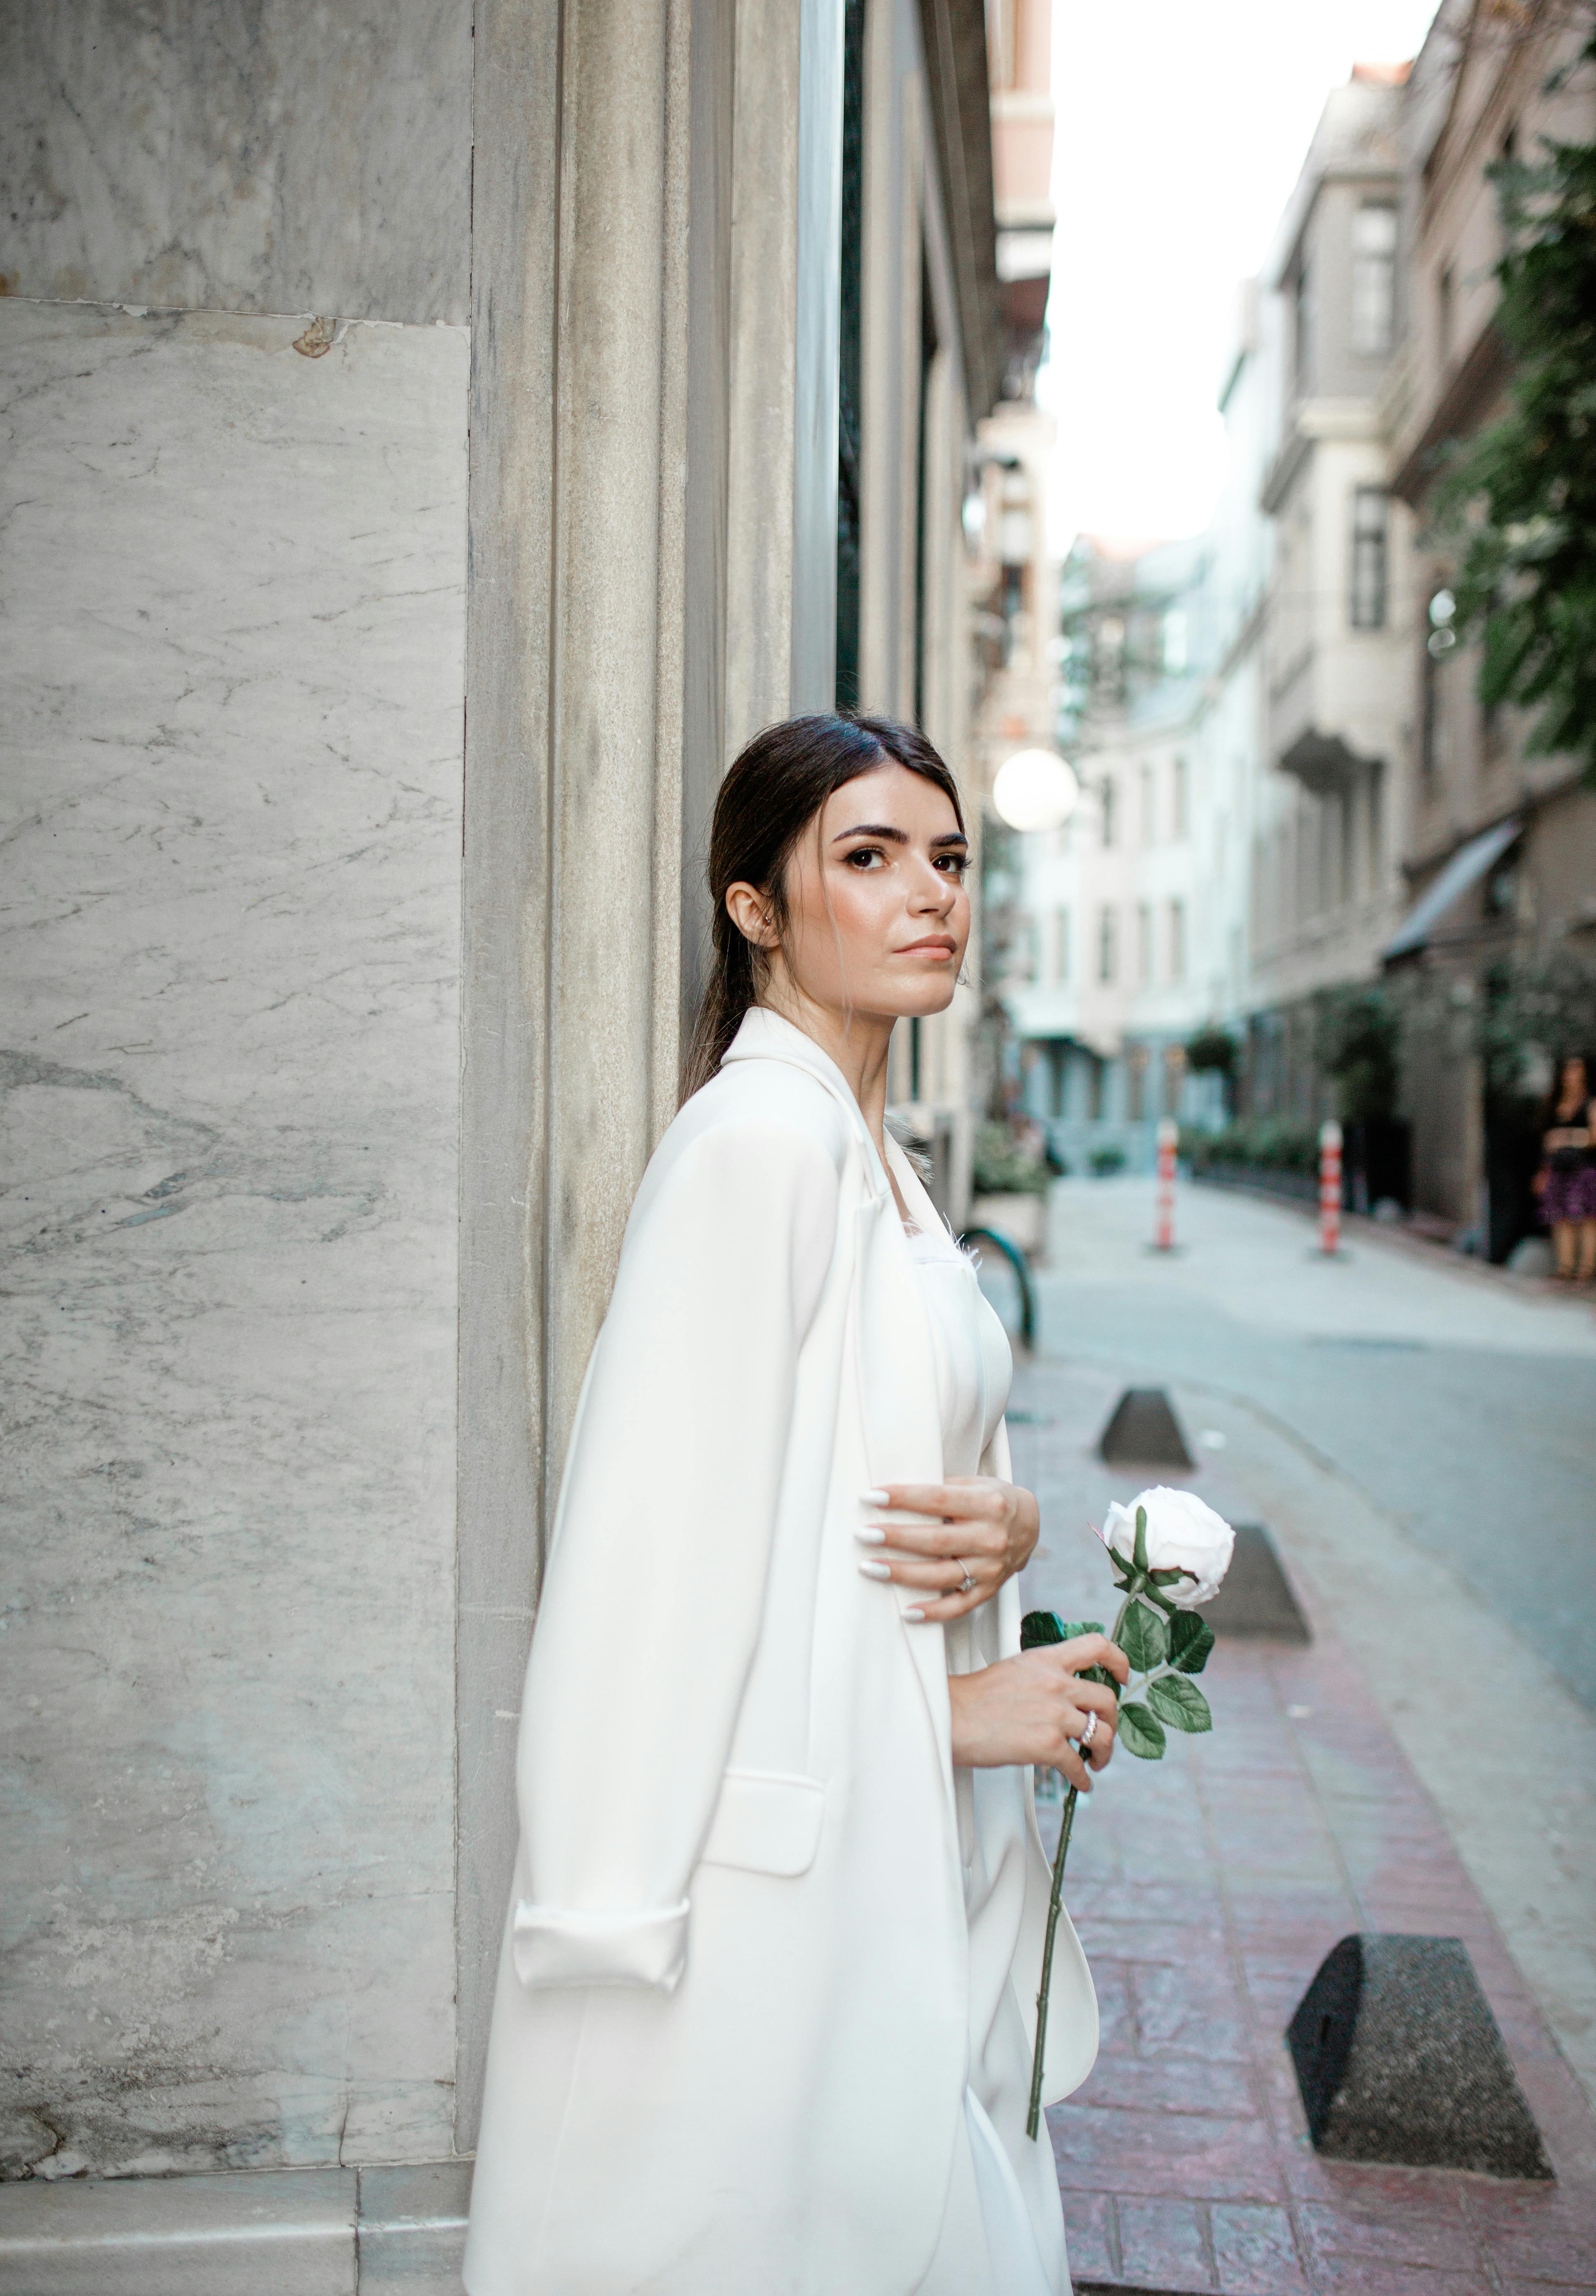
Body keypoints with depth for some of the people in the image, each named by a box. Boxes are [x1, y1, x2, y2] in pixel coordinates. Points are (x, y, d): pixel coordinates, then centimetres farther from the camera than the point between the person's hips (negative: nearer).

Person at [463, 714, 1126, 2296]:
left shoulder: (873, 1155, 12)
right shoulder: (758, 1135, -17)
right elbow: (674, 1533, -21)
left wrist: (1007, 1527, -6)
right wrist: (954, 1703, -14)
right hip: (783, 1853, -9)